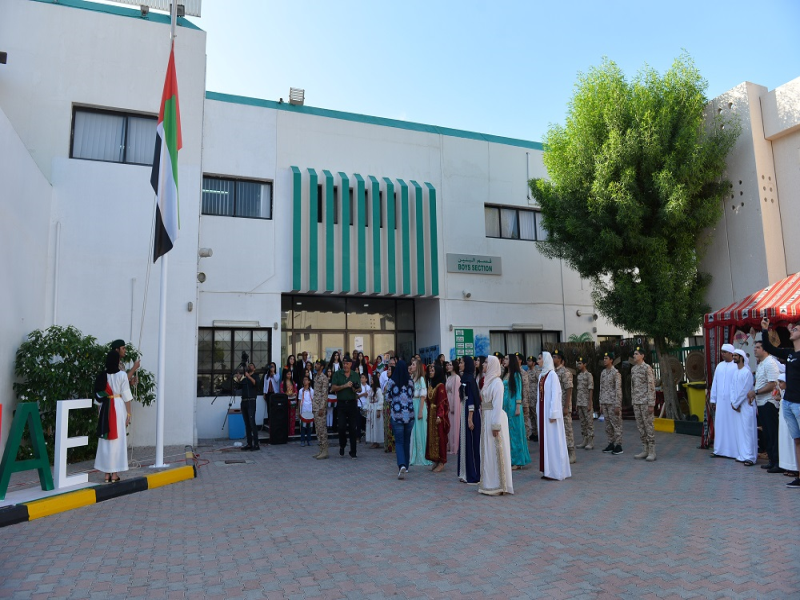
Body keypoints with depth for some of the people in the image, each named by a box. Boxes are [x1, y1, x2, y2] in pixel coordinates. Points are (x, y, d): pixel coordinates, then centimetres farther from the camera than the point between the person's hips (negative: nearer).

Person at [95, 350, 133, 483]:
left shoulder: (102, 376, 4)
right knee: (117, 439, 1)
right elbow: (126, 396, -6)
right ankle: (114, 473, 3)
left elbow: (99, 395, 6)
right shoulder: (122, 375, -6)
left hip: (104, 408, 4)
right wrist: (128, 413, -1)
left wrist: (101, 411, 14)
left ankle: (107, 473, 11)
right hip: (118, 407, -3)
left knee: (105, 440, 8)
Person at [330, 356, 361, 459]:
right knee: (341, 427, -1)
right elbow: (333, 388, -6)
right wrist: (345, 386, -16)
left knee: (353, 428, 1)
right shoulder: (337, 374, 2)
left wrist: (356, 389, -11)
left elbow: (359, 388, 11)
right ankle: (342, 446, 25)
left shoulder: (355, 375, 8)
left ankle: (353, 451, 8)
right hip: (341, 403, -1)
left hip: (352, 403, 1)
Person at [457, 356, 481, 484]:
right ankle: (466, 474, 20)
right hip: (464, 412, 9)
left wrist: (470, 418, -21)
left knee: (471, 442, -3)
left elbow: (472, 399, -19)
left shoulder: (470, 379, -15)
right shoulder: (465, 378, 12)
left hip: (470, 413, -9)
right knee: (464, 442, 12)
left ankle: (474, 476, 4)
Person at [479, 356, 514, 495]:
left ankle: (497, 485, 8)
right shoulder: (488, 380, 11)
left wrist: (495, 425, -19)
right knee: (488, 451, 13)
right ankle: (490, 483, 23)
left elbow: (498, 405, -18)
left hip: (494, 418, -9)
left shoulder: (496, 382, -14)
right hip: (486, 418, 9)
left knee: (494, 452, -1)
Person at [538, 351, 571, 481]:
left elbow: (555, 395, -15)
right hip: (542, 412, 8)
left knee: (553, 440, -3)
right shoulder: (541, 375, 12)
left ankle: (557, 471, 5)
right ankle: (548, 470, 15)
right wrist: (539, 411, 12)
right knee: (544, 440, 9)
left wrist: (553, 413, -17)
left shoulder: (552, 375, -11)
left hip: (550, 411, -8)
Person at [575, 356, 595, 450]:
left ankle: (591, 442, 3)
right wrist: (576, 402, 12)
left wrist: (590, 404, -15)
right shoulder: (578, 376, 13)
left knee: (589, 422, -1)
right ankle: (584, 441, 17)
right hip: (579, 403, 7)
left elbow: (590, 390, -11)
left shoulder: (588, 375, -8)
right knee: (582, 422, 11)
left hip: (586, 403, -7)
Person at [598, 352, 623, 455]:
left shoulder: (616, 373, -9)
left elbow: (618, 389, -12)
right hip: (605, 403, 7)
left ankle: (618, 445, 3)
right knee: (608, 425, 10)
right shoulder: (602, 373, 13)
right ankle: (611, 444, 17)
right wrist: (601, 404, 13)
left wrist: (617, 405, -16)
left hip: (613, 403, -7)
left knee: (616, 424, -2)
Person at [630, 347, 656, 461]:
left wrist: (651, 404, -16)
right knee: (640, 426, 9)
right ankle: (645, 450, 16)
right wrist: (632, 401, 15)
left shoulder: (647, 368, -9)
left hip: (646, 402, -7)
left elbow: (651, 386, -12)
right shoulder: (633, 369, 13)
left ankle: (652, 452, 1)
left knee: (648, 426, -4)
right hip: (636, 402, 7)